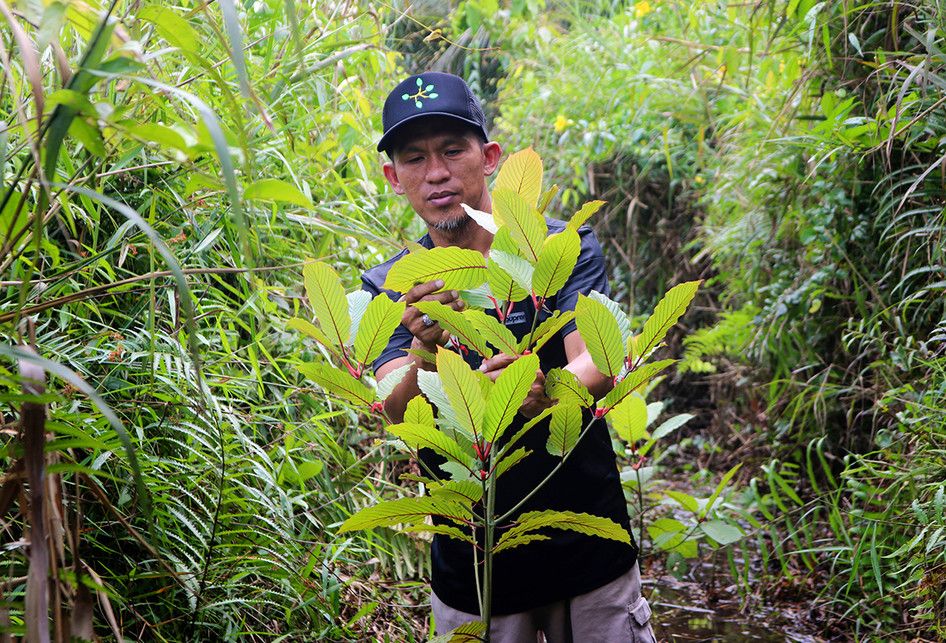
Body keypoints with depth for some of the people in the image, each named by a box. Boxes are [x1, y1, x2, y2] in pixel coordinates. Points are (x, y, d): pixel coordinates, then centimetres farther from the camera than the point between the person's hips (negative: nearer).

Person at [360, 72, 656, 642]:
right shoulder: (388, 287, -3)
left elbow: (597, 365, -22)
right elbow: (398, 413, -18)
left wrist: (547, 391, -45)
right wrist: (426, 351, -40)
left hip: (588, 547, 0)